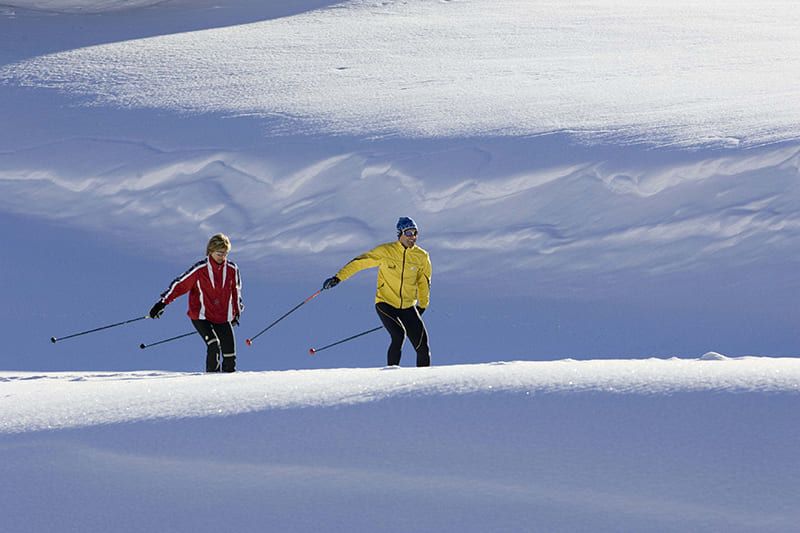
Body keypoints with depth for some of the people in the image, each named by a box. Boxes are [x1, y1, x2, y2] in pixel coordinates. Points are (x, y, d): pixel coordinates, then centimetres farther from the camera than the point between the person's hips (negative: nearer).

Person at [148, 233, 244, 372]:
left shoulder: (232, 269, 0)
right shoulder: (200, 269, -12)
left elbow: (236, 291, 17)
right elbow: (180, 284, -7)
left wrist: (237, 312, 25)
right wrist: (163, 302, -12)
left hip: (223, 318, 4)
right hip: (201, 317, -4)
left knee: (230, 353, -2)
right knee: (214, 345, -25)